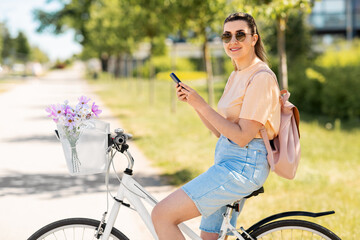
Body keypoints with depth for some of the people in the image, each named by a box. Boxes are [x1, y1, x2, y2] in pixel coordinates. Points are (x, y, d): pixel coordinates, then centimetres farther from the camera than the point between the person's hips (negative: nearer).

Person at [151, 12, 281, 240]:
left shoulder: (261, 77, -13)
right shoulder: (236, 75, 17)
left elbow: (242, 136, -19)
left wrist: (202, 105, -16)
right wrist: (193, 102, 4)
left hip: (243, 165, -10)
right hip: (228, 161, 10)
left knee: (162, 215, -15)